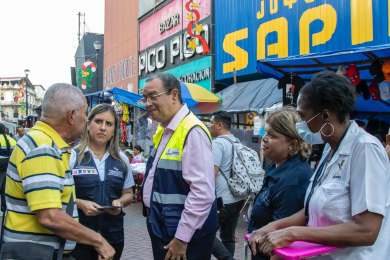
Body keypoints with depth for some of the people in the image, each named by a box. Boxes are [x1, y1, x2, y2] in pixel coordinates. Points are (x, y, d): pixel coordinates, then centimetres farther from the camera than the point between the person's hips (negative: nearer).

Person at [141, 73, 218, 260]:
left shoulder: (193, 131, -21)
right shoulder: (163, 130, 9)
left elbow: (203, 193, -25)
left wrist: (181, 238, -20)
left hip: (184, 236, -8)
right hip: (161, 229, 9)